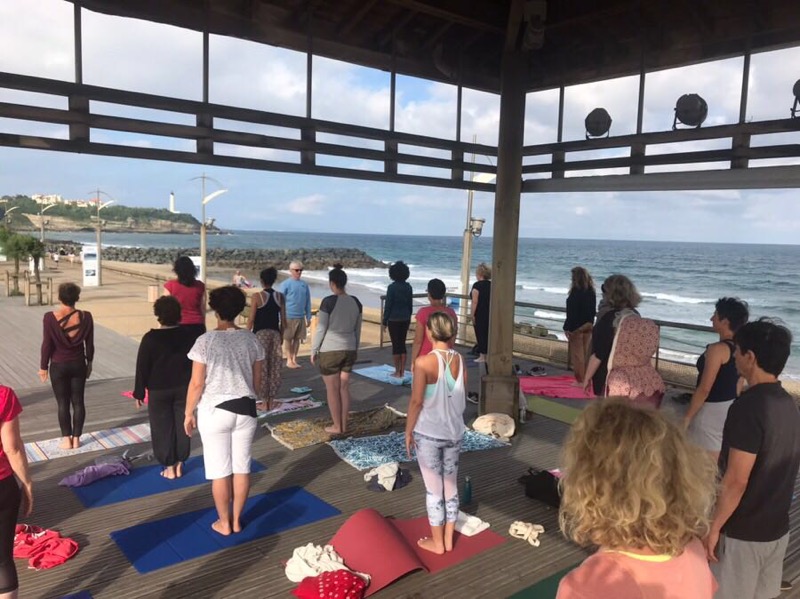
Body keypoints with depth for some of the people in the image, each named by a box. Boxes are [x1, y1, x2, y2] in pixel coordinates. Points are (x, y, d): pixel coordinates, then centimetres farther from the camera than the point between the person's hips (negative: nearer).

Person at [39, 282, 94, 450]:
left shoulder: (50, 318, -15)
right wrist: (89, 362, 13)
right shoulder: (85, 317, -9)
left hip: (58, 366, -2)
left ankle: (67, 439, 13)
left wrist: (43, 367, 2)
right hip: (79, 364, 2)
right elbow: (89, 344, -1)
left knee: (63, 403, 8)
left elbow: (46, 345, -9)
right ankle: (76, 438, 15)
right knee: (78, 401, 10)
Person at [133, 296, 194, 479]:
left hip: (159, 391, -3)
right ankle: (179, 465, 19)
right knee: (182, 426, 11)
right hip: (184, 388, 3)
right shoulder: (188, 335, -2)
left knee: (163, 428, 7)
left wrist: (139, 392, 0)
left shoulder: (150, 338, -13)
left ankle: (169, 467, 14)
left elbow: (142, 367, -9)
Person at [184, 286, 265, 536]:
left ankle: (224, 523, 23)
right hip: (245, 409, 4)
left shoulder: (205, 341, -14)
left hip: (214, 411, -3)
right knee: (242, 467, 14)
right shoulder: (251, 339, -2)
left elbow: (197, 384, -12)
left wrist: (188, 413, 1)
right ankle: (237, 520, 27)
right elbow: (257, 380, 5)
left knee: (220, 470, 10)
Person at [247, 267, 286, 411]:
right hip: (275, 333, 4)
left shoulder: (257, 296, -8)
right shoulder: (280, 296, 3)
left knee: (261, 368, 3)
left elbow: (251, 319, -7)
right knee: (275, 368, 9)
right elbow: (283, 320, 5)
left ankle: (264, 402, 7)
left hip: (261, 334, -4)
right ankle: (271, 401, 15)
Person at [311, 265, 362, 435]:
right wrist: (356, 349, 21)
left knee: (332, 390, 6)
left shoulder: (328, 302, -16)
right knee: (344, 387, 13)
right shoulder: (356, 302, 1)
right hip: (349, 350, 5)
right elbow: (357, 329, 9)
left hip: (329, 351, -5)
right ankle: (344, 425, 20)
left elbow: (321, 329, -13)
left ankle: (337, 427, 14)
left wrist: (313, 350, -2)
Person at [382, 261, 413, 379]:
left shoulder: (392, 287, -13)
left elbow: (388, 305, -11)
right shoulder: (408, 287, 3)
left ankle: (397, 372, 6)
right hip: (405, 319, 5)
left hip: (394, 319, -5)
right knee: (402, 344, 12)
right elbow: (410, 305, 8)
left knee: (395, 345, 2)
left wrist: (385, 320, -4)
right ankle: (402, 371, 15)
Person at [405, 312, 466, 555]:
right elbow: (463, 396, 6)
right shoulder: (459, 359, -3)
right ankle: (448, 539, 30)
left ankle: (437, 542, 23)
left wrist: (408, 431, -3)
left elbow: (416, 401, -15)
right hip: (454, 432, 5)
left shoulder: (424, 362, -19)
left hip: (428, 433, -5)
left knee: (433, 488, 9)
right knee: (451, 485, 16)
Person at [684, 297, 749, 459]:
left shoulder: (718, 349, -22)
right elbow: (736, 385, 13)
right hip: (730, 409, 8)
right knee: (720, 463, 17)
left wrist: (687, 417, -14)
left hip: (711, 411, -8)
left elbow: (704, 389, -21)